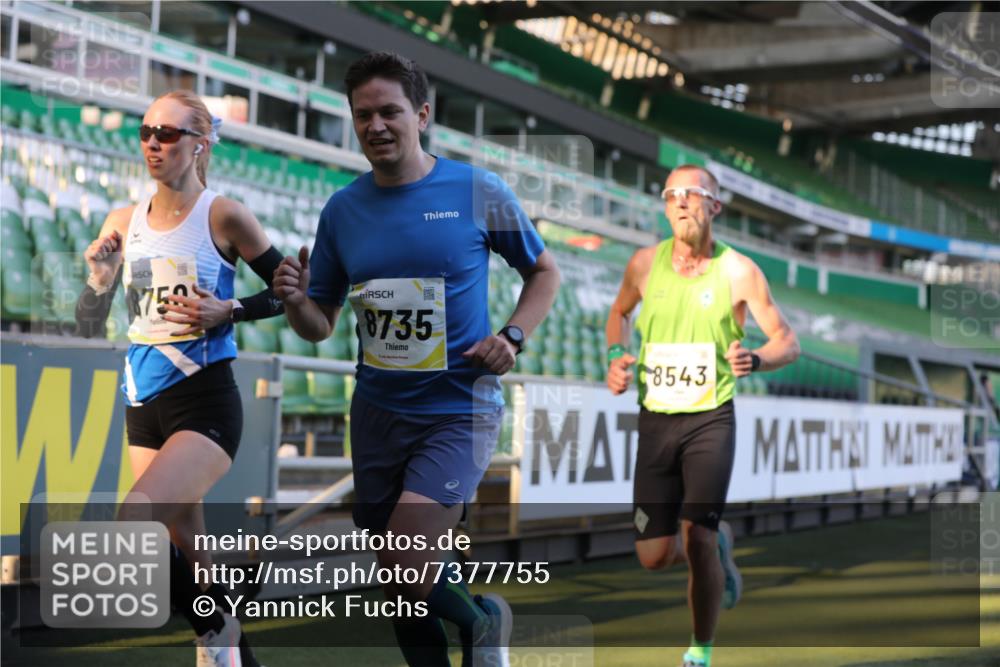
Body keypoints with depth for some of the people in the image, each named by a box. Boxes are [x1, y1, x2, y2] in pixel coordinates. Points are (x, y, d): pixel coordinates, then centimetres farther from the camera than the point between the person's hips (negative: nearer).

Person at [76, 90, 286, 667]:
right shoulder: (124, 223, 7)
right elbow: (89, 327, 9)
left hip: (206, 403, -6)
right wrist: (101, 282, -10)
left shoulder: (223, 216, -6)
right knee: (186, 552, 9)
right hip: (145, 404, 6)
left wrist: (228, 311, -15)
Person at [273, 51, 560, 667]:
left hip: (459, 410, -4)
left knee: (401, 567, -19)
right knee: (397, 590, 10)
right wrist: (295, 301, -13)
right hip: (378, 412, 4)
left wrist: (513, 338, -9)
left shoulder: (480, 192, -6)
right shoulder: (343, 210, 3)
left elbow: (545, 272, 8)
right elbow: (320, 326, 9)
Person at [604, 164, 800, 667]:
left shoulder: (738, 272, -6)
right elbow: (619, 312, 22)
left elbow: (788, 341, -1)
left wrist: (756, 361, -22)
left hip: (710, 419, -3)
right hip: (655, 419, 3)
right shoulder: (645, 263, 2)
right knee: (653, 557, 1)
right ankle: (718, 543, 36)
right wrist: (616, 356, 3)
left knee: (697, 540, -14)